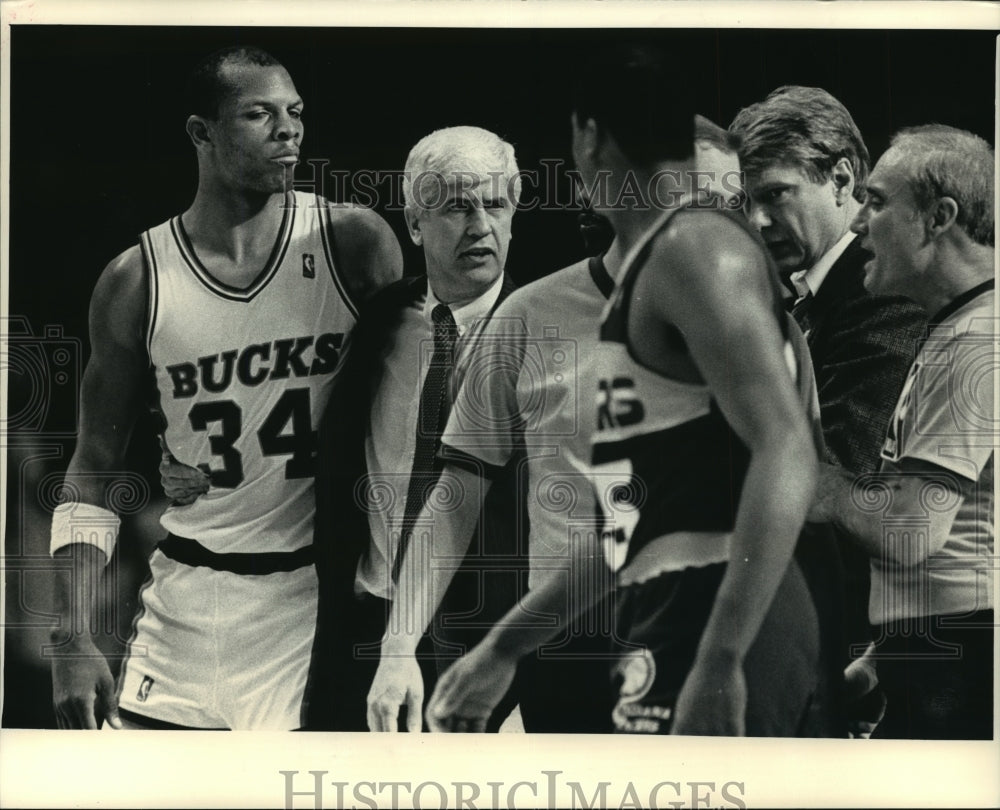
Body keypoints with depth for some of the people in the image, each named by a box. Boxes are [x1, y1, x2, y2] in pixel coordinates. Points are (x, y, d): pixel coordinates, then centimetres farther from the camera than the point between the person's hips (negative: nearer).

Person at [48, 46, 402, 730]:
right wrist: (74, 641, -4)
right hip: (191, 603, 1)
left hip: (325, 596, -1)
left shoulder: (356, 244, -4)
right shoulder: (135, 282, -2)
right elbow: (94, 470, 4)